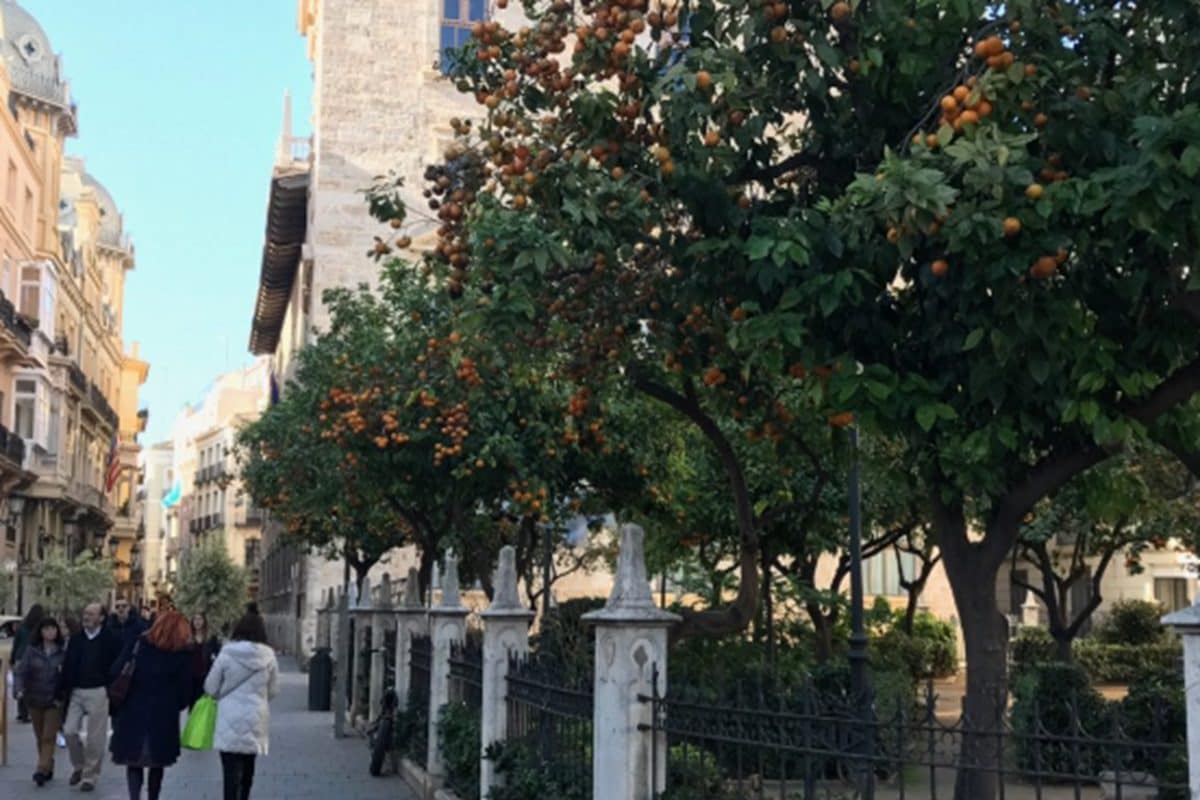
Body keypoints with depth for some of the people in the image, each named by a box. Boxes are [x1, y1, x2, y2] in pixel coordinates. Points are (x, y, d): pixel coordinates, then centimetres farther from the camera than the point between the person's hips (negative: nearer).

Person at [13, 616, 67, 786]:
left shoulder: (63, 652, -4)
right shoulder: (31, 650, 0)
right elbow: (20, 671, -6)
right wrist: (19, 689, -21)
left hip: (54, 701, -3)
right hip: (35, 700, 3)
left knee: (48, 737, -8)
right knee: (40, 737, 12)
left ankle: (42, 771, -11)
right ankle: (48, 768, 25)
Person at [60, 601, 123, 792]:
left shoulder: (110, 639, -6)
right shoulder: (75, 639, 7)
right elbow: (67, 666, 8)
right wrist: (64, 691, 2)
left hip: (98, 692, -4)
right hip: (76, 692, 4)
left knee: (95, 737, 1)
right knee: (69, 731, 0)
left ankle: (89, 776, 13)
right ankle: (78, 766, 24)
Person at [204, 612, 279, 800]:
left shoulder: (227, 654, -9)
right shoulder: (268, 657, -2)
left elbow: (210, 688, -2)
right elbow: (273, 691, 5)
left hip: (230, 722, -3)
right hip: (256, 721, 3)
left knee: (232, 772, -4)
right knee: (247, 770, 20)